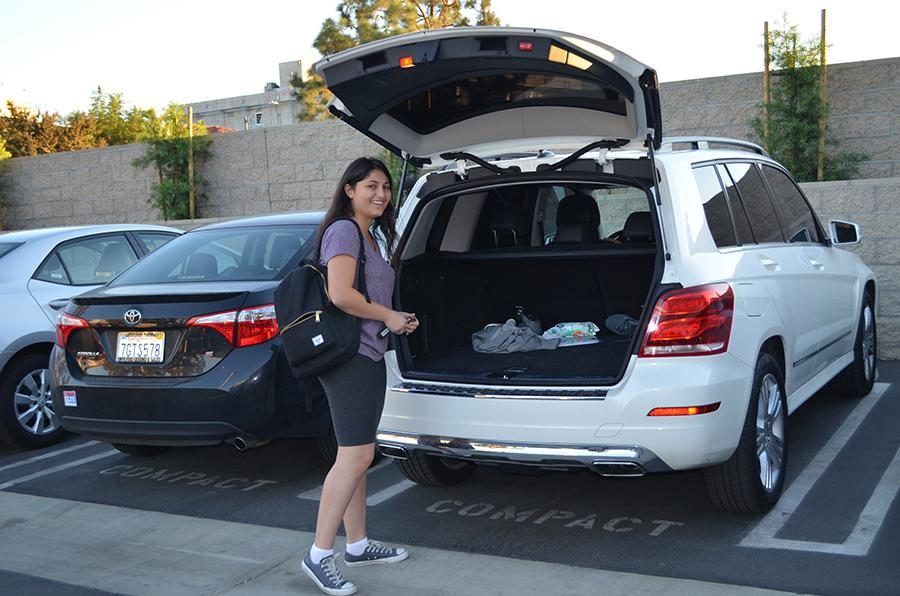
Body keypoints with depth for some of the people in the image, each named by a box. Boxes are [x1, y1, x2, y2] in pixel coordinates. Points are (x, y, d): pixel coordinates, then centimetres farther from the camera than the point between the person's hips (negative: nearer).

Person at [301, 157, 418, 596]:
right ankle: (319, 555, -6)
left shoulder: (373, 238, 19)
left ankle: (358, 545, 23)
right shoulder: (343, 230, -10)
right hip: (349, 356, -10)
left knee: (357, 456, 14)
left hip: (369, 355, 10)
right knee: (356, 456, -12)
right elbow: (340, 295, -22)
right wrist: (388, 316, -11)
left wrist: (398, 321, 9)